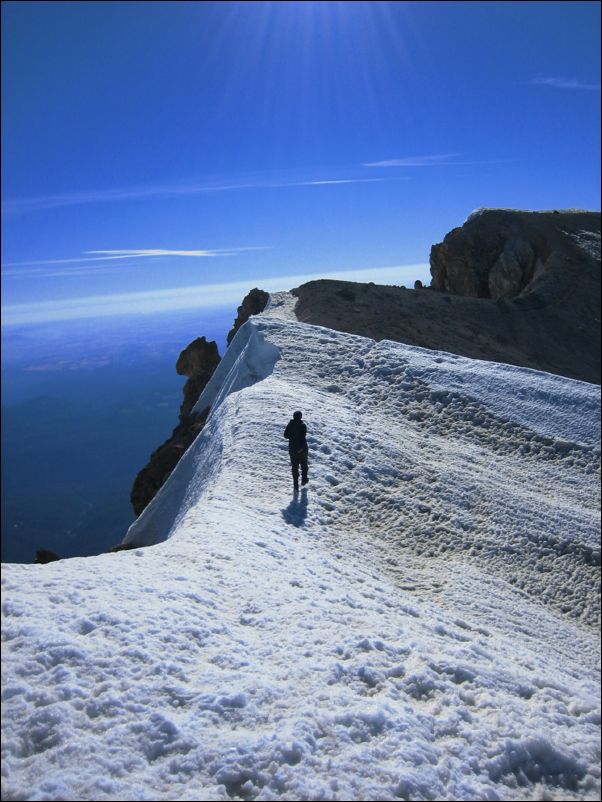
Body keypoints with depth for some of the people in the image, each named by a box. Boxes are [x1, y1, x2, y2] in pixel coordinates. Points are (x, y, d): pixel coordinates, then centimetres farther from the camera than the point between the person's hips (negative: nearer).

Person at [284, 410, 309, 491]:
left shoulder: (290, 425, -6)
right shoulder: (302, 426, -18)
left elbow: (286, 435, 2)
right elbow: (303, 437, -24)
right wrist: (301, 447, -17)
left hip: (292, 449, 3)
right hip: (302, 449, -2)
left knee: (294, 466, 10)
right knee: (304, 465, 21)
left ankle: (296, 484, 9)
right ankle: (304, 480, 34)